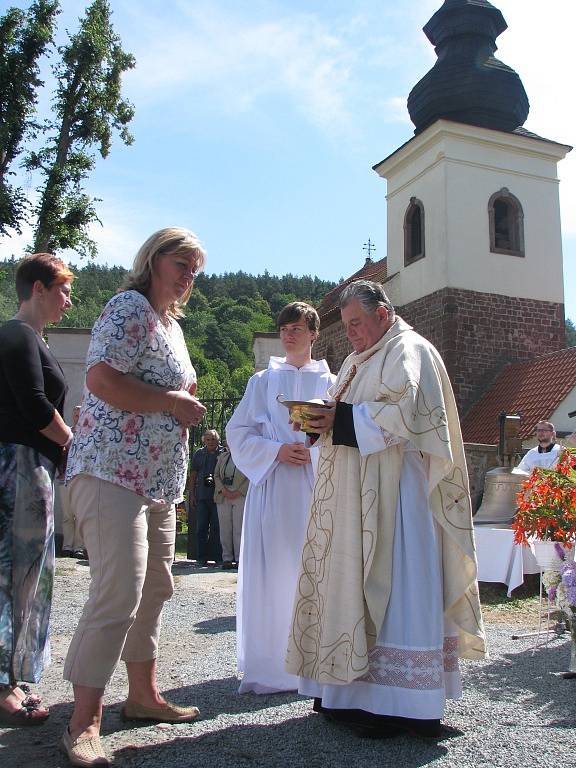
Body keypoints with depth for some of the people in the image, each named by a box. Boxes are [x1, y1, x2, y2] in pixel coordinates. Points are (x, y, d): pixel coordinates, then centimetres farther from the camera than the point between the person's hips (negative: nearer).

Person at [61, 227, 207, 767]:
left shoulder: (172, 324, 21)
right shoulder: (130, 307, -8)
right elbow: (102, 380, -21)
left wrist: (185, 403, 13)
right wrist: (174, 402, -14)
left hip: (157, 480, 10)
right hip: (112, 473, -10)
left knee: (154, 588, 14)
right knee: (118, 593, -13)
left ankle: (143, 694, 28)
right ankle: (84, 723, -1)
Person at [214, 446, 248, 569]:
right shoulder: (223, 456, 18)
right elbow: (216, 475, 13)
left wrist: (239, 492, -12)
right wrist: (223, 490, -3)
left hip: (240, 497, -4)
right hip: (223, 497, 4)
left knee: (239, 528, -6)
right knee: (225, 528, 2)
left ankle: (239, 559, 0)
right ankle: (227, 558, 7)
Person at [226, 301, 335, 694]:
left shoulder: (330, 383, 12)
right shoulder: (263, 381, 12)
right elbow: (238, 431, 7)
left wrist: (315, 452, -11)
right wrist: (276, 450, -9)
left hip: (315, 485, 0)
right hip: (271, 484, 0)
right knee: (270, 570, -2)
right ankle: (268, 665, 8)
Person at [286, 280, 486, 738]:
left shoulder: (409, 351, -5)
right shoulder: (358, 361, 22)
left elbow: (405, 411, -20)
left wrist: (341, 419, -16)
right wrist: (323, 421, 2)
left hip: (396, 491, -9)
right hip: (358, 495, 9)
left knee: (393, 588, -7)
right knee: (352, 585, 8)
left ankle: (403, 704, 0)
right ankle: (357, 689, 15)